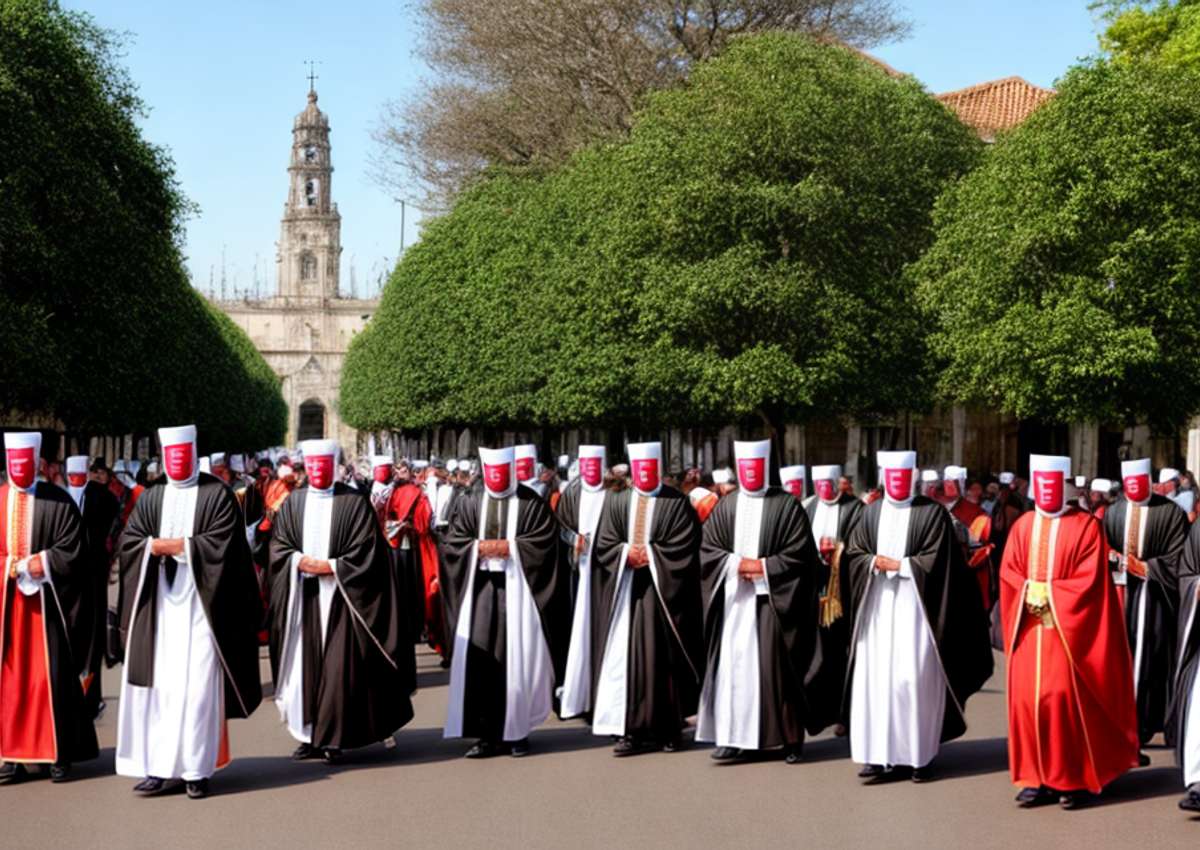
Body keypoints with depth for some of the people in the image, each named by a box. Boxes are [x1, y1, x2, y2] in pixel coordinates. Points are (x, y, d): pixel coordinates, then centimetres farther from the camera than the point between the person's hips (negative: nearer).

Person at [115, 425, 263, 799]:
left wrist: (174, 545, -10)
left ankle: (197, 769, 1)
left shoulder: (218, 495, 3)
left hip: (202, 604, -4)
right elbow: (128, 542, 6)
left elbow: (220, 543, -8)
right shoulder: (150, 498, 15)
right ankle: (162, 768, 4)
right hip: (159, 606, 4)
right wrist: (157, 546, -12)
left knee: (199, 684, -5)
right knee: (159, 684, 0)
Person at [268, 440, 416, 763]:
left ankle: (333, 738, 0)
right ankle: (310, 735, 11)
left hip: (341, 596, -4)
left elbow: (366, 551, -6)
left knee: (338, 666, -6)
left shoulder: (354, 502, -1)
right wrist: (300, 561, -12)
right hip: (303, 596, 4)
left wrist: (330, 566, -14)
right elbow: (278, 546, 7)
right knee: (306, 663, 4)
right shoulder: (293, 503, 10)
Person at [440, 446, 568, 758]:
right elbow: (451, 542, 8)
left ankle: (517, 731, 8)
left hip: (518, 591, -2)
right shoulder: (470, 505, 13)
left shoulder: (532, 504, 4)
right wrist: (479, 547, -9)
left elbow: (545, 541, -4)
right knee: (479, 660, -3)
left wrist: (510, 546, -12)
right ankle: (487, 734, 2)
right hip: (479, 591, 3)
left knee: (518, 660, -2)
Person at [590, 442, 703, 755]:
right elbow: (604, 545, 6)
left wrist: (649, 554, -12)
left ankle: (669, 729, 7)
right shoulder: (616, 501, 11)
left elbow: (683, 548, -6)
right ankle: (631, 729, -1)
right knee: (625, 656, -2)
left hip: (663, 591, -3)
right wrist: (627, 553, -11)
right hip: (624, 591, 3)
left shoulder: (677, 503, 1)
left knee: (664, 657, 0)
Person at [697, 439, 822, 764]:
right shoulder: (726, 507, 10)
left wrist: (763, 567, -12)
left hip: (773, 600, -3)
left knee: (777, 666, -2)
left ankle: (789, 737, 7)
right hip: (734, 601, 3)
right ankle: (736, 737, 5)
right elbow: (707, 550, 6)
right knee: (734, 664, 1)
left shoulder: (788, 506, 0)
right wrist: (737, 564, -9)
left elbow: (800, 554, -5)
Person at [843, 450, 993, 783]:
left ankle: (919, 755, 2)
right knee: (876, 677, 0)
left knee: (915, 678, -7)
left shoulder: (932, 513, 1)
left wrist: (899, 565, -11)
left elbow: (935, 559, -6)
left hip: (915, 606, -4)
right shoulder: (871, 513, 13)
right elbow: (853, 554, 10)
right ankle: (881, 754, 4)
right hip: (877, 607, 4)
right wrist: (874, 563, -9)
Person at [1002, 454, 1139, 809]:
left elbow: (1089, 578, -8)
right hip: (1029, 624, 4)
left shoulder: (1086, 526, 0)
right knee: (1027, 698, 0)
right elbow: (1008, 572, 7)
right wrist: (1030, 594, -10)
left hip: (1067, 627, -4)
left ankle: (1073, 778, 0)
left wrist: (1051, 597, -13)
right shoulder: (1022, 526, 12)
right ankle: (1036, 777, 6)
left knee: (1066, 697, -8)